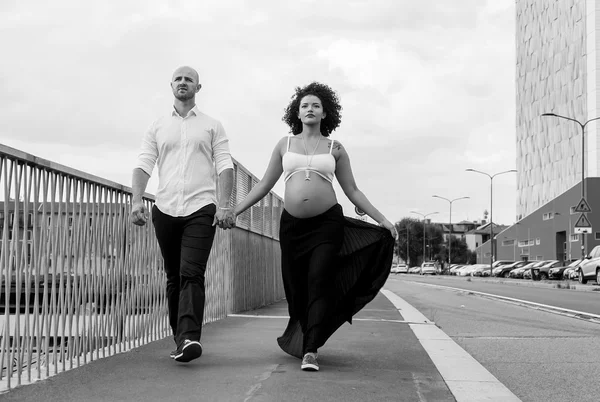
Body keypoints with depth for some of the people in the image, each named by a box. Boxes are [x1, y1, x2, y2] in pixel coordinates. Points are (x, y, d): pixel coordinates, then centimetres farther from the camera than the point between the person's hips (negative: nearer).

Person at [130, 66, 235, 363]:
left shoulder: (212, 126, 11)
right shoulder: (158, 127, 16)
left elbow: (224, 165, 3)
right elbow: (143, 164, 7)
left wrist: (224, 204, -11)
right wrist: (137, 199, -9)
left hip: (201, 208, -3)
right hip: (165, 210, 3)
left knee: (192, 274, -17)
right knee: (173, 277, 7)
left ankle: (189, 338, -28)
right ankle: (180, 339, 13)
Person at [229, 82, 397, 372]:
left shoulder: (335, 149, 9)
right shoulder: (285, 145, 12)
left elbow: (352, 191, 10)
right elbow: (264, 185, 14)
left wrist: (381, 219, 3)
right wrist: (233, 211, 8)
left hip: (327, 223, -2)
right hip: (292, 224, 2)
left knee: (319, 283, -12)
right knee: (296, 287, 4)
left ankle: (310, 351, -15)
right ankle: (298, 339, 24)